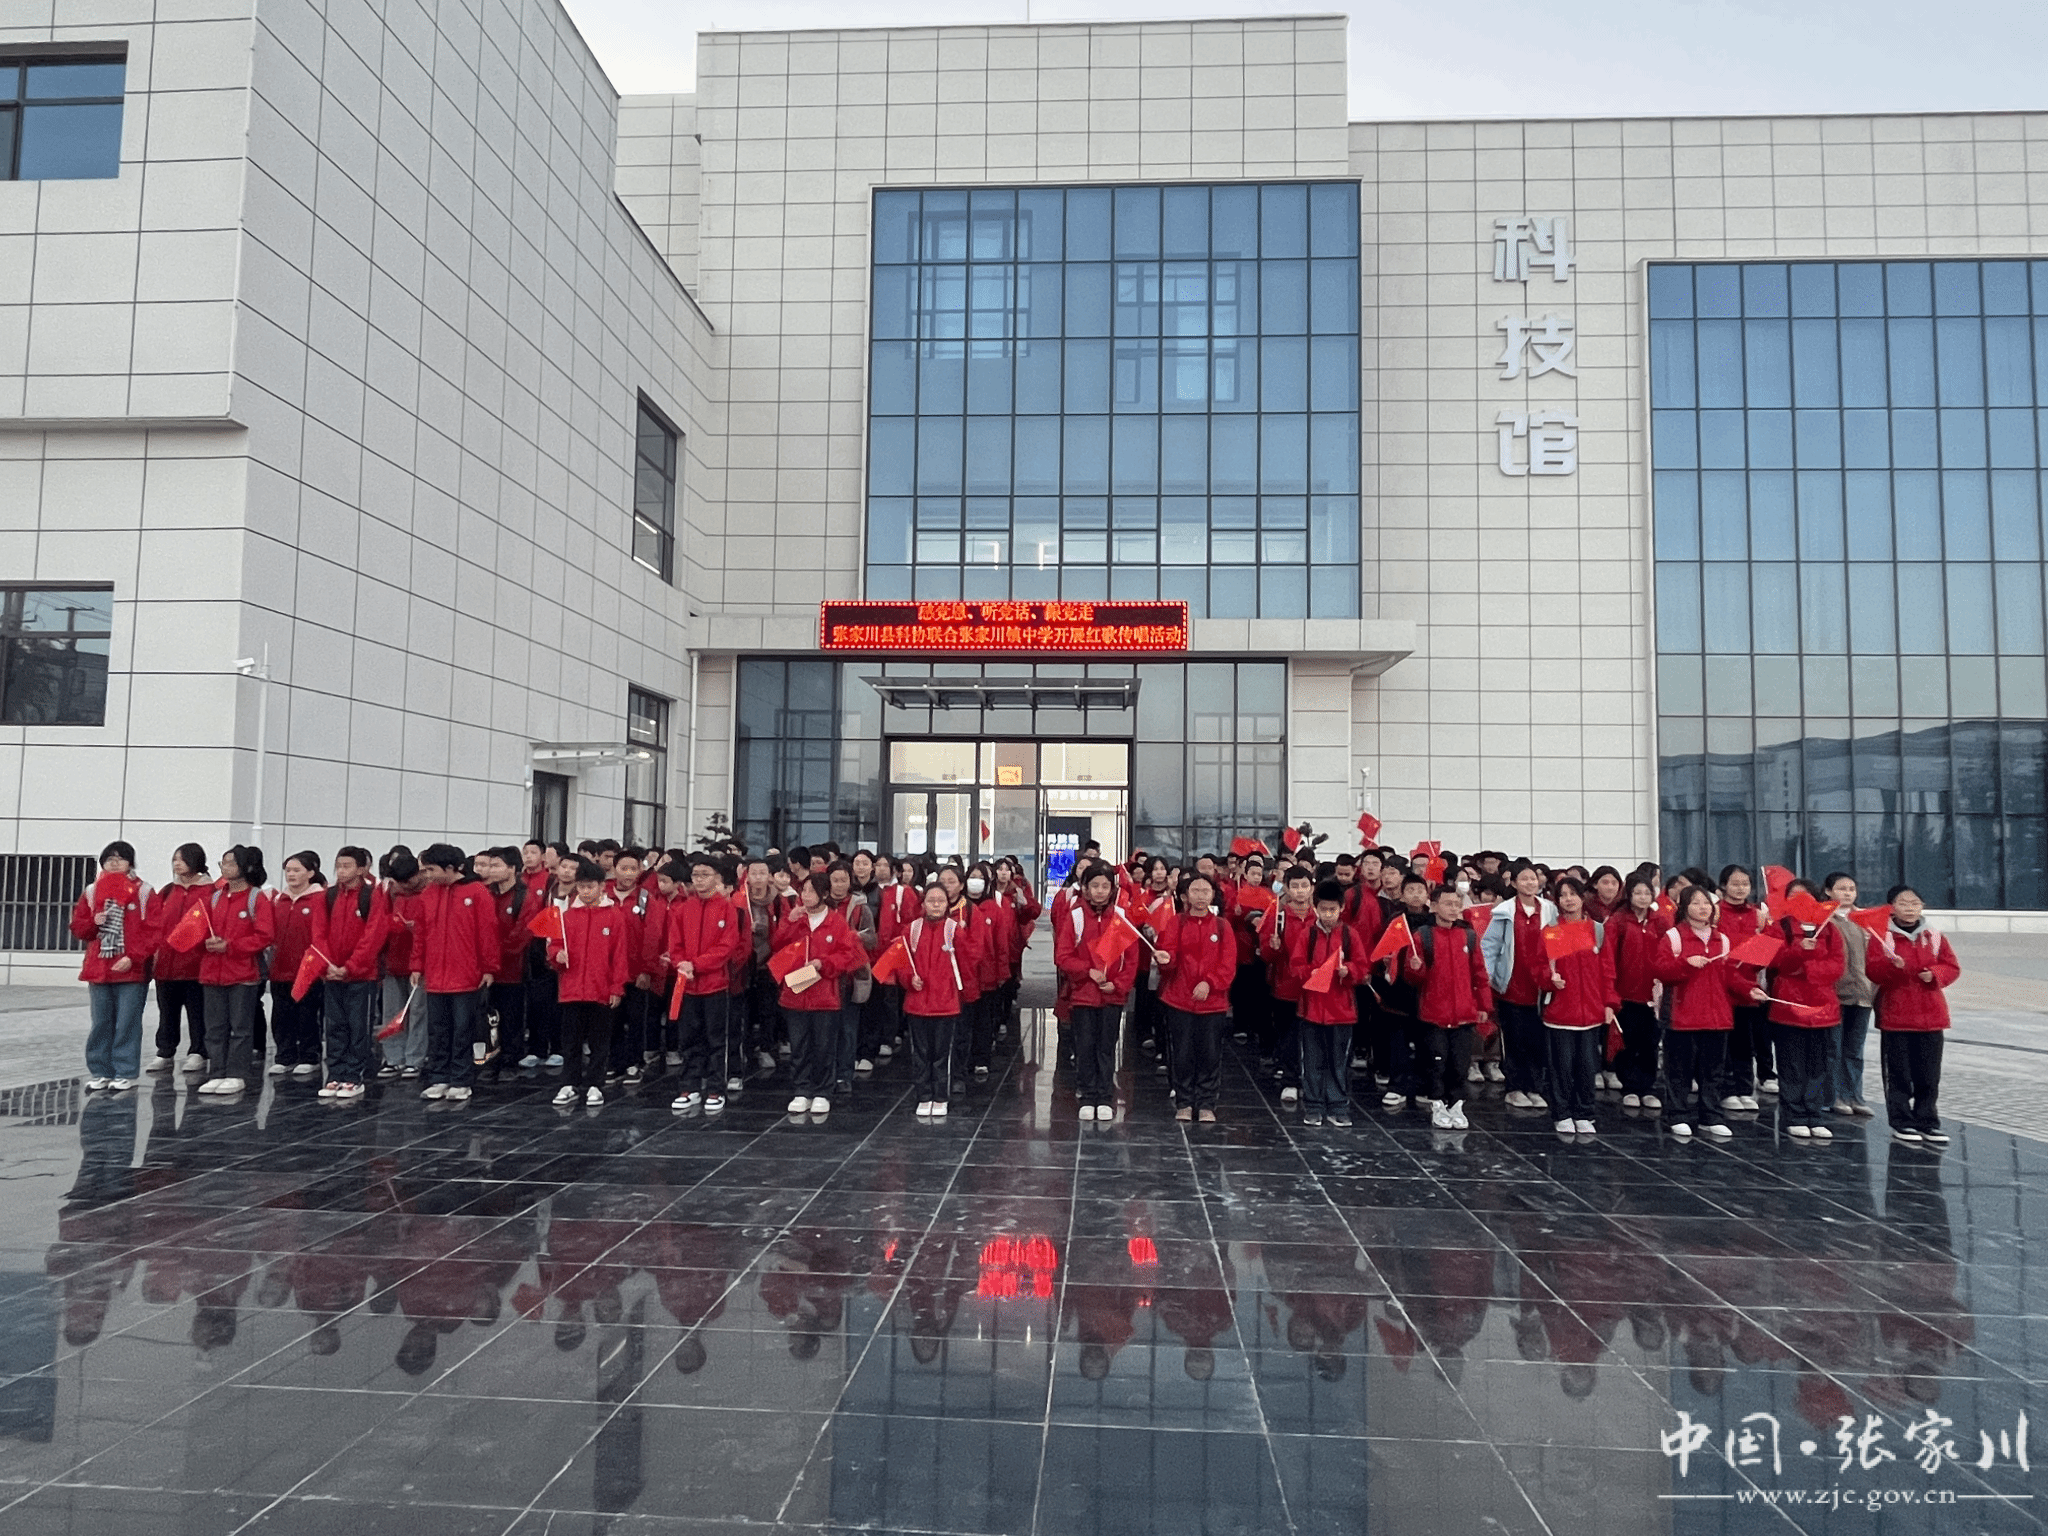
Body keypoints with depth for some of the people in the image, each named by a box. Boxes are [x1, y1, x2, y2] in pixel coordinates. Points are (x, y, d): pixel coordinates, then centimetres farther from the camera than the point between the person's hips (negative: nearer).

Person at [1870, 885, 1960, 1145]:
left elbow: (1952, 967, 8)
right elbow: (1873, 972, -10)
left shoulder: (1935, 938, 8)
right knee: (1899, 1074, 2)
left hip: (1930, 1016, 3)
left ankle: (1926, 1122, 19)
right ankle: (1902, 1123, 10)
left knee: (1929, 1075, 8)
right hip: (1894, 1015, -3)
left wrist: (1935, 974, -12)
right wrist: (1892, 966, -29)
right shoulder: (1883, 938, -4)